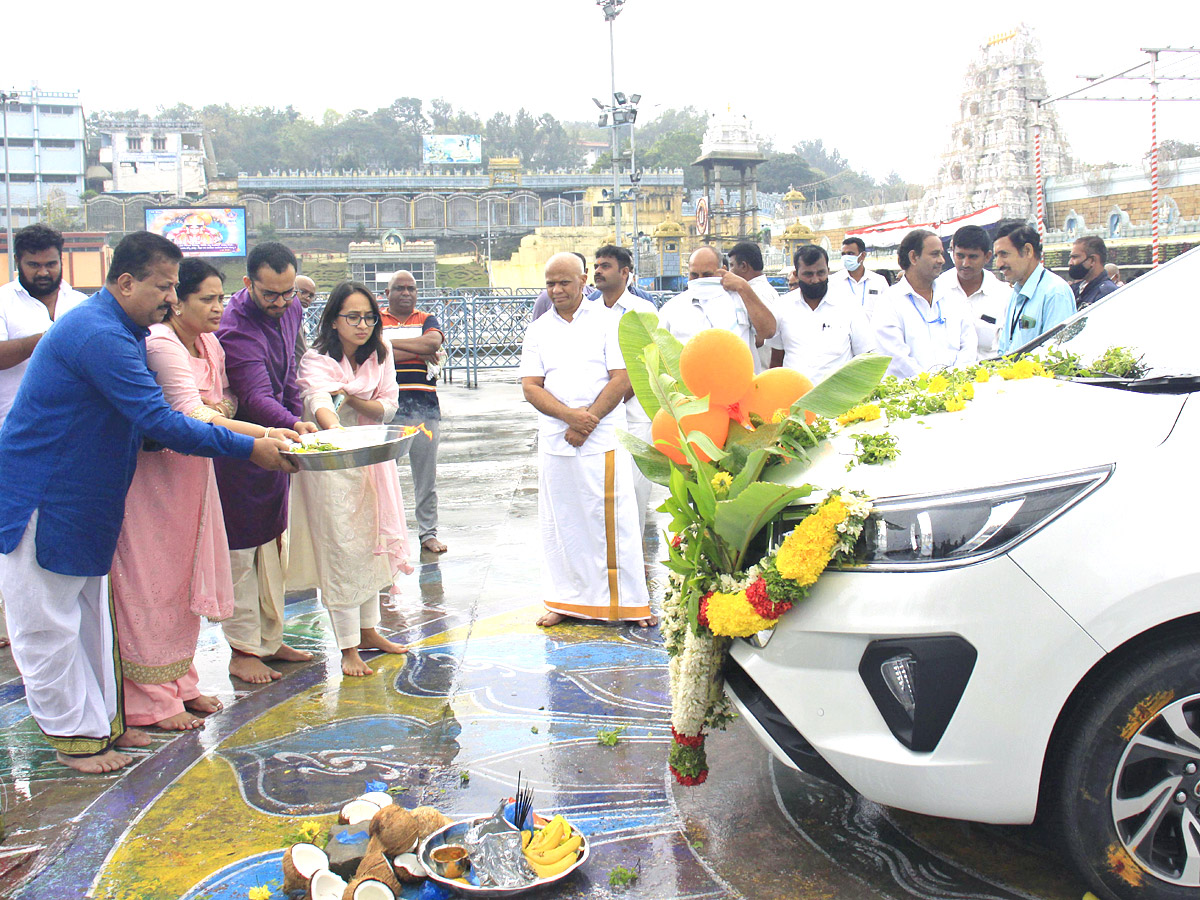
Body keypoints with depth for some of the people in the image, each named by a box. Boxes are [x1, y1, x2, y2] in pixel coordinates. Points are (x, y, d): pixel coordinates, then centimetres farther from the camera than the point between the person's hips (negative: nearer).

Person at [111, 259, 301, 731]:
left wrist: (219, 407, -5)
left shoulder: (211, 345, 7)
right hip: (151, 474, -8)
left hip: (192, 472, 8)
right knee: (151, 582, -1)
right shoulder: (159, 344, -20)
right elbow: (191, 416, -31)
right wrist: (262, 434, -40)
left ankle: (179, 681, 27)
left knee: (185, 580, 14)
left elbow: (223, 401, 20)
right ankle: (150, 698, 8)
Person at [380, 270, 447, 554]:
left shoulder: (427, 319, 12)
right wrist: (418, 353, -9)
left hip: (425, 410, 2)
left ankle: (428, 533, 19)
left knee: (426, 478, 8)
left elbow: (433, 342, -10)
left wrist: (389, 342, -8)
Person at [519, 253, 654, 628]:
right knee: (560, 520, 7)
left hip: (602, 439, -3)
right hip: (554, 439, 3)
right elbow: (530, 386, 3)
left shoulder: (608, 321, 3)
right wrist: (569, 415, -14)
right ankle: (567, 600, 17)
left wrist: (586, 423, -13)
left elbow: (621, 379, -5)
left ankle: (630, 602, 7)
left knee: (611, 518, -2)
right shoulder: (538, 330, 12)